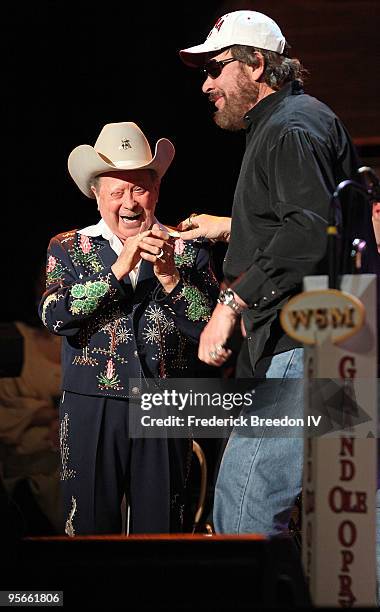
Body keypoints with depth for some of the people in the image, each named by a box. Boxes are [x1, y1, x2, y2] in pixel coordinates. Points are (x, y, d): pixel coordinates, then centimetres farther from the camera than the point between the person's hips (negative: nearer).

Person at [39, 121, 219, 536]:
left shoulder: (187, 251, 9)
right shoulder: (68, 248, 8)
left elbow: (211, 327, 0)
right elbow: (55, 317, -9)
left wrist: (170, 275, -13)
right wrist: (119, 267, -16)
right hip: (92, 409, -1)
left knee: (159, 529, 4)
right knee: (90, 529, -1)